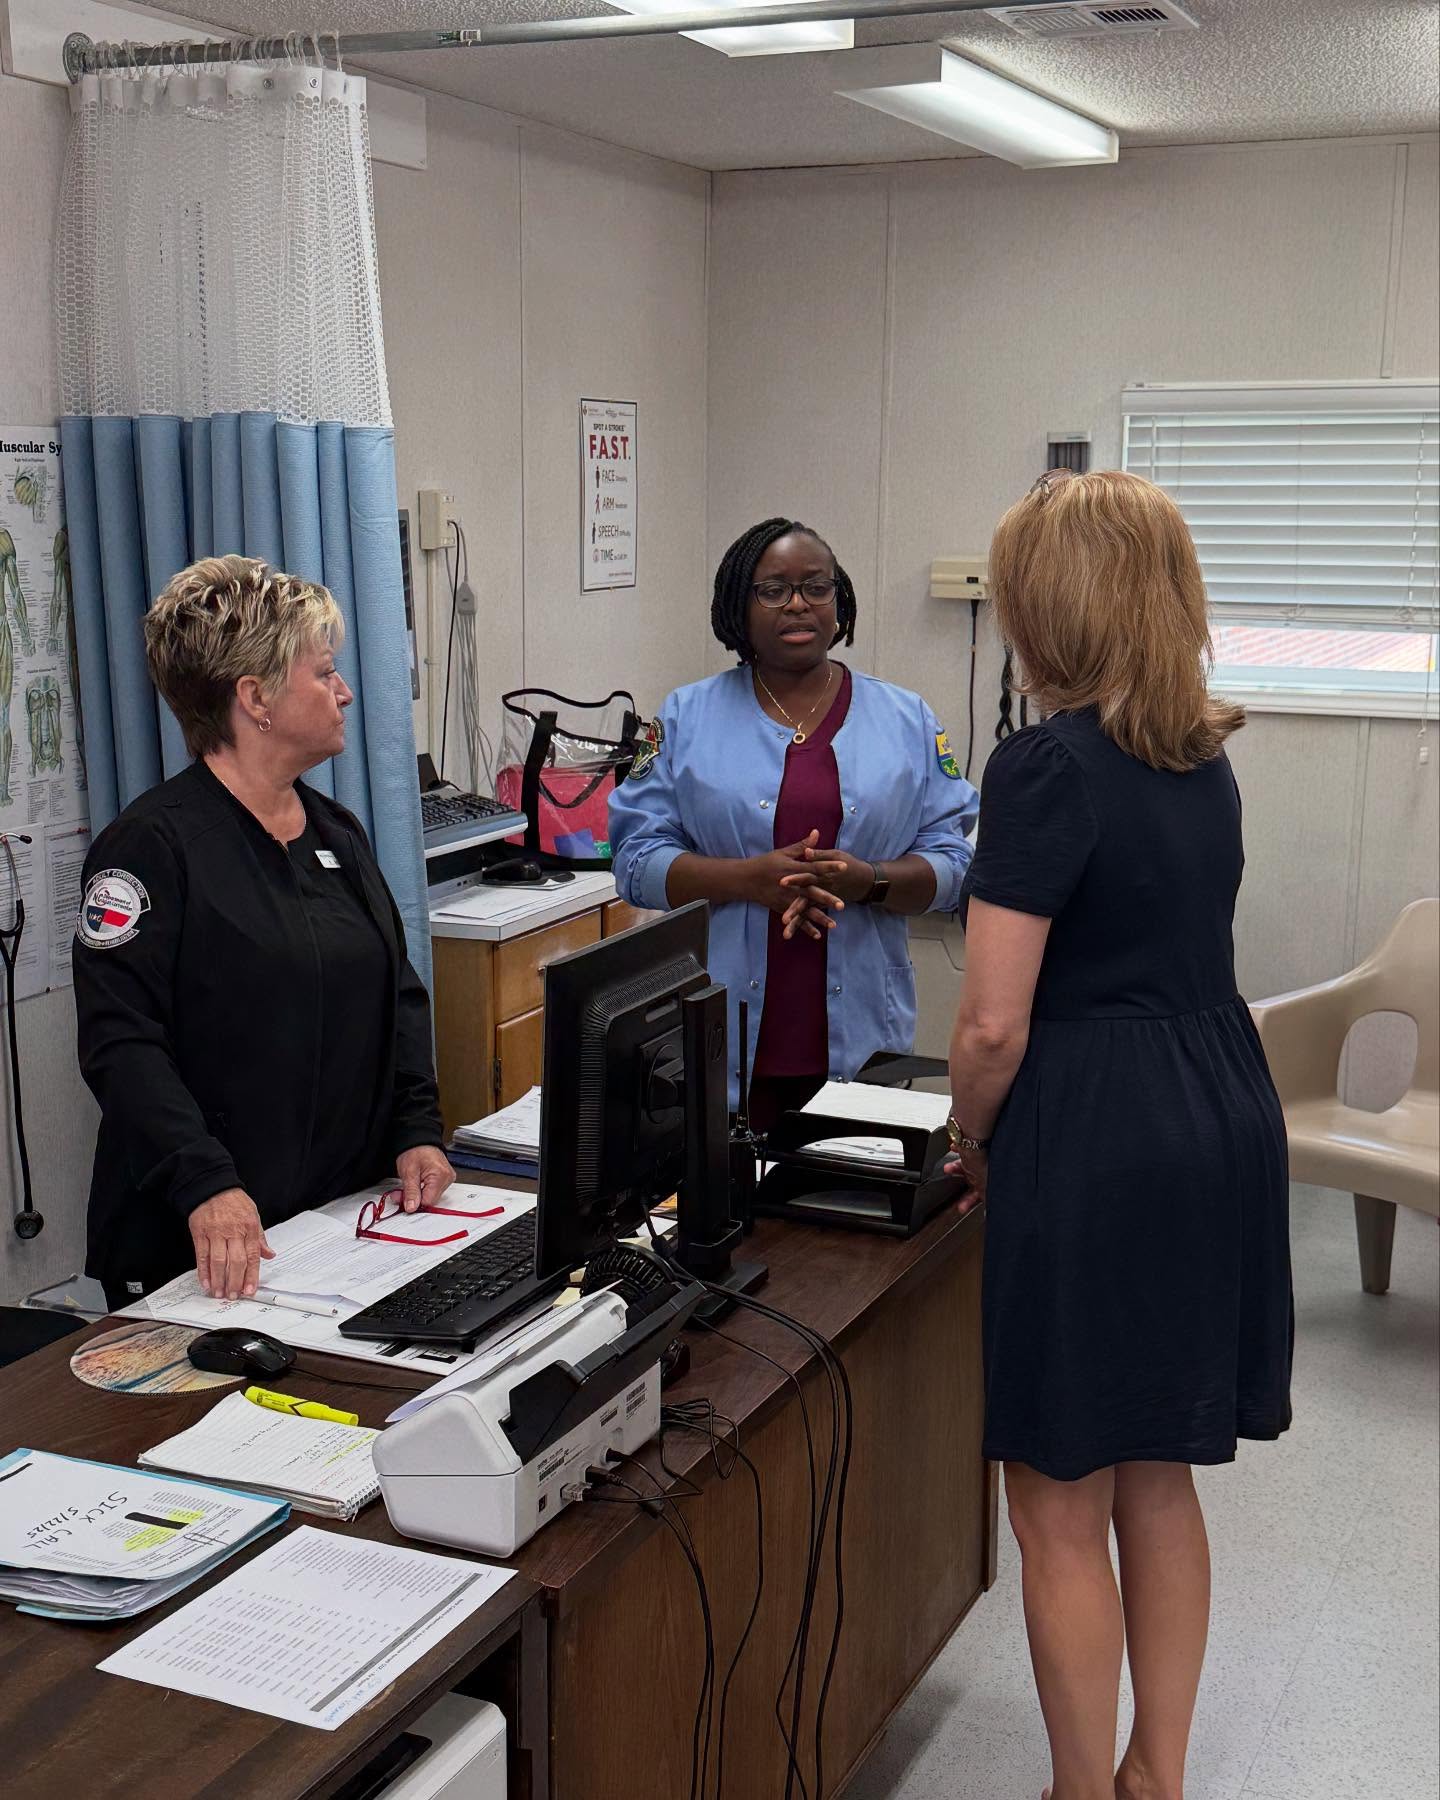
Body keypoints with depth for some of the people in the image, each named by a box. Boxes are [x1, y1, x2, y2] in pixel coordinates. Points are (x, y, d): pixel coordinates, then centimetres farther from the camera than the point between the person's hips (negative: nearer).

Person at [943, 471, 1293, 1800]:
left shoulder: (1049, 765, -16)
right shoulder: (1201, 755, 9)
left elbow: (995, 1022, -18)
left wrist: (971, 1144, 1)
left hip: (1098, 1142, -9)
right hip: (1225, 1124, 9)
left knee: (1060, 1512, 7)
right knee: (1160, 1481, 20)